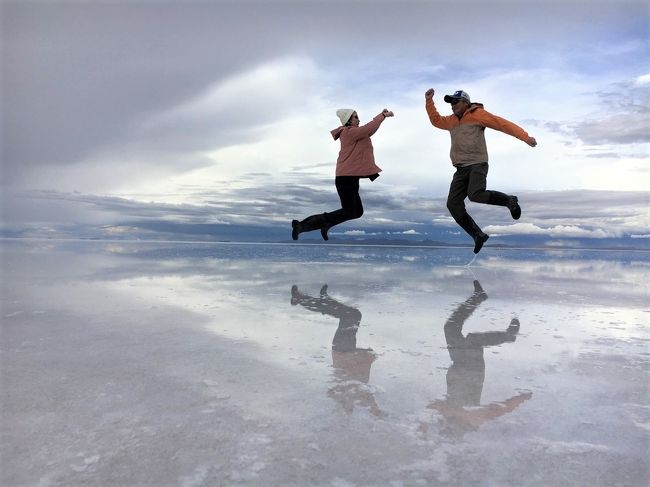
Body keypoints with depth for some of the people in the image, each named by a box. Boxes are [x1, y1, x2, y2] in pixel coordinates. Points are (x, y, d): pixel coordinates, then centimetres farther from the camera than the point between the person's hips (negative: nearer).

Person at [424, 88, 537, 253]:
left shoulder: (478, 114, 2)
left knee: (476, 195, -31)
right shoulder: (452, 121, 21)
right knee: (453, 204, -7)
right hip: (461, 169, 7)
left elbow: (503, 124, -3)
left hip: (477, 164, -7)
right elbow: (436, 120, 35)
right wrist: (429, 101, 24)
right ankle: (478, 235, 2)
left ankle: (509, 200, -3)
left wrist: (525, 137, -11)